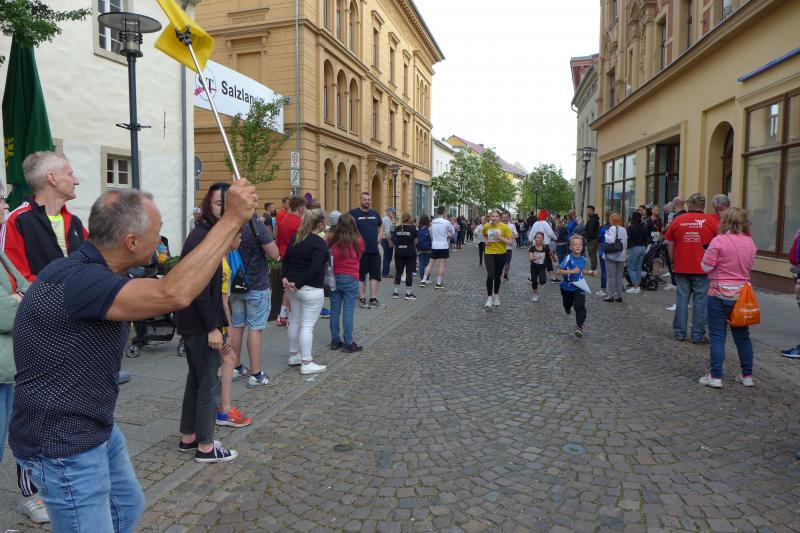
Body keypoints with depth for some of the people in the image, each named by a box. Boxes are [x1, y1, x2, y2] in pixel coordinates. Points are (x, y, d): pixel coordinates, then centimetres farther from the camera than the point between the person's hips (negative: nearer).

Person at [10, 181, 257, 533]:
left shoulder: (89, 270, 3)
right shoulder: (77, 280, -30)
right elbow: (175, 294, -41)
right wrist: (232, 219, -38)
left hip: (99, 429, 10)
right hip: (63, 446, -10)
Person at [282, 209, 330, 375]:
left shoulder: (295, 238, 8)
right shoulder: (319, 243, -16)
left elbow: (286, 259, 11)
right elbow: (315, 269, -24)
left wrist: (286, 277, 3)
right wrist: (298, 284, -17)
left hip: (294, 286, 8)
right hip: (311, 289, -8)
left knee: (295, 321, 18)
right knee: (307, 326, -3)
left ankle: (293, 355, 31)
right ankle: (306, 363, 2)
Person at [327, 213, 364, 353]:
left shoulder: (332, 238, -4)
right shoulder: (358, 240, -9)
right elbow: (359, 257, 4)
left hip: (334, 277, 3)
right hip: (350, 278, -3)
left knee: (334, 310, 11)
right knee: (348, 312, 1)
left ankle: (335, 341, 19)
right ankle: (348, 343, 5)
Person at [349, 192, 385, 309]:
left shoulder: (375, 213, 12)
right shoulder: (353, 213, -6)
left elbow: (381, 226, 26)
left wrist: (378, 238, 12)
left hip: (374, 250, 5)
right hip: (360, 250, -5)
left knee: (375, 275, 7)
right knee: (361, 276, 2)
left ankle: (373, 299, 15)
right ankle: (362, 299, 12)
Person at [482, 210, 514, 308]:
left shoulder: (504, 227, -12)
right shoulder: (486, 226, -4)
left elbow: (510, 242, -13)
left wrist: (500, 237, -23)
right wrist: (486, 240, 1)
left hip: (501, 254, 0)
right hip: (489, 253, 0)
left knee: (497, 276, 13)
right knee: (490, 275, -15)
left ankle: (496, 296, 33)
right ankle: (489, 298, -4)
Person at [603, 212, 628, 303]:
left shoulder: (612, 228, -10)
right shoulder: (624, 230, 9)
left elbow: (611, 240, -24)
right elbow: (626, 243, 12)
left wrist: (606, 235, -6)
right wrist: (624, 254, 18)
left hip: (611, 256, -6)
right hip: (621, 257, 6)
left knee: (611, 276, -2)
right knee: (619, 276, 9)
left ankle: (611, 295, -2)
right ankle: (619, 295, 11)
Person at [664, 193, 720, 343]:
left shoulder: (677, 220, 0)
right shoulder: (712, 221, -4)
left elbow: (670, 243, 5)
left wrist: (673, 261, 17)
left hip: (681, 268, 2)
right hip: (703, 269, -2)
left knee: (682, 300, 10)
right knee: (700, 301, 5)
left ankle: (679, 333, 15)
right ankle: (698, 335, 9)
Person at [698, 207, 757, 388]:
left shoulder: (719, 241, -14)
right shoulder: (749, 242, 4)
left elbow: (706, 267, -12)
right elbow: (750, 266, 14)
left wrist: (707, 253, 4)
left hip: (720, 294, -5)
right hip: (742, 294, 6)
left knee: (717, 336, 1)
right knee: (742, 336, 16)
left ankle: (715, 377, 3)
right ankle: (747, 375, 24)